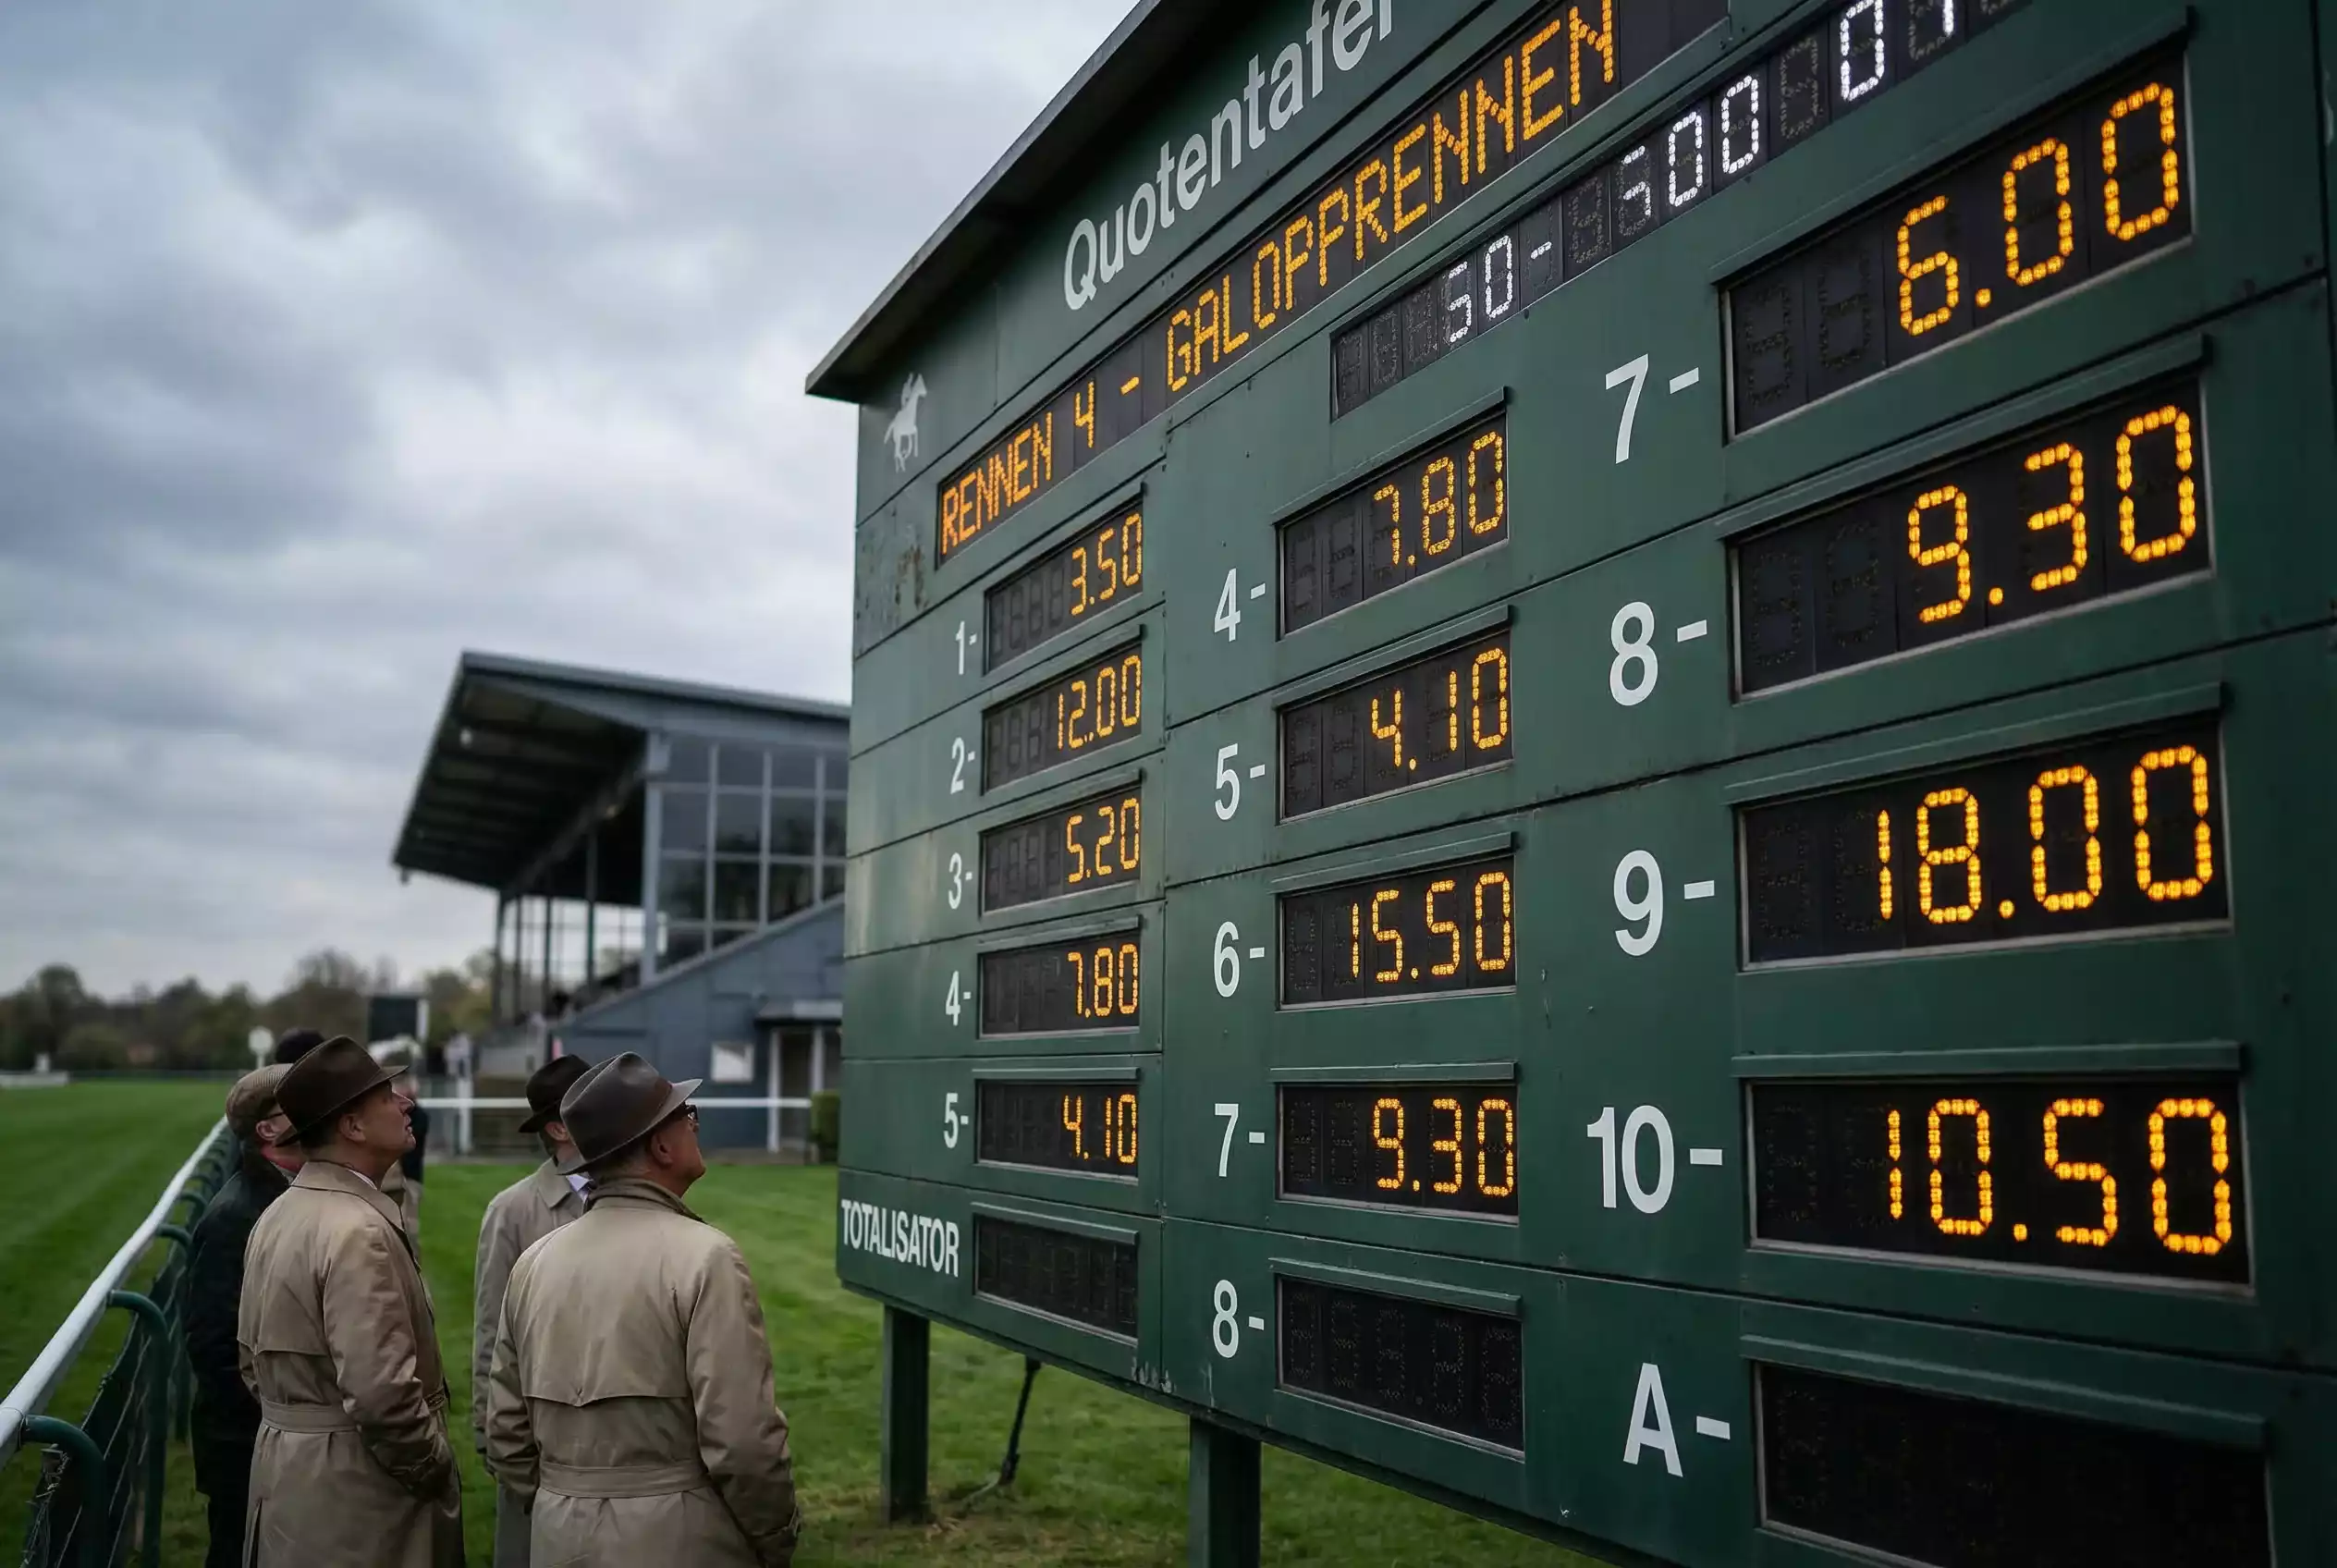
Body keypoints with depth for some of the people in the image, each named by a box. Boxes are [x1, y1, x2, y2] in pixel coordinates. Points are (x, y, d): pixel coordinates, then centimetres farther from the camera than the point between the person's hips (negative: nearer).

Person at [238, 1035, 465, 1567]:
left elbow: (252, 1356, 15)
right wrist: (437, 1470, -13)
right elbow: (381, 1391, -27)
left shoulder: (276, 1217, 7)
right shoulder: (359, 1230, -22)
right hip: (356, 1493, -9)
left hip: (286, 1473, 9)